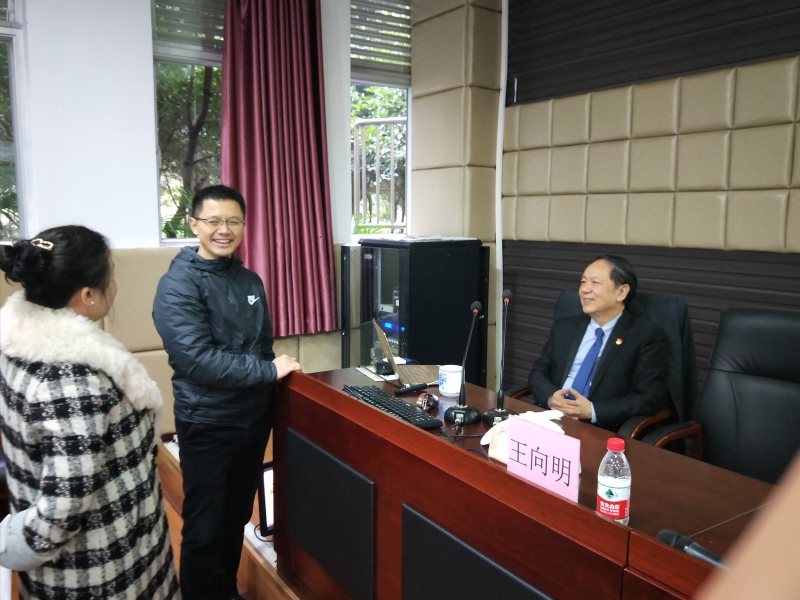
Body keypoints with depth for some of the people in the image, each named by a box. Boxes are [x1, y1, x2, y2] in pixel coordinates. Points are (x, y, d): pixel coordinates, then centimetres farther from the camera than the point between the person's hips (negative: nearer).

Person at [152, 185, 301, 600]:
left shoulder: (250, 281, 7)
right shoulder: (178, 284, -14)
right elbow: (197, 360, -24)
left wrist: (269, 396, 5)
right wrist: (269, 371, -19)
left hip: (255, 418, 7)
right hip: (208, 425, -6)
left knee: (237, 518, 21)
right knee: (204, 529, 9)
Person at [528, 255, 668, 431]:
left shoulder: (647, 336, -1)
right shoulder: (563, 328, 14)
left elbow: (650, 398, -7)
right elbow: (538, 373, 14)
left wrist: (592, 411, -17)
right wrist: (551, 397, -8)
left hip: (603, 433, -4)